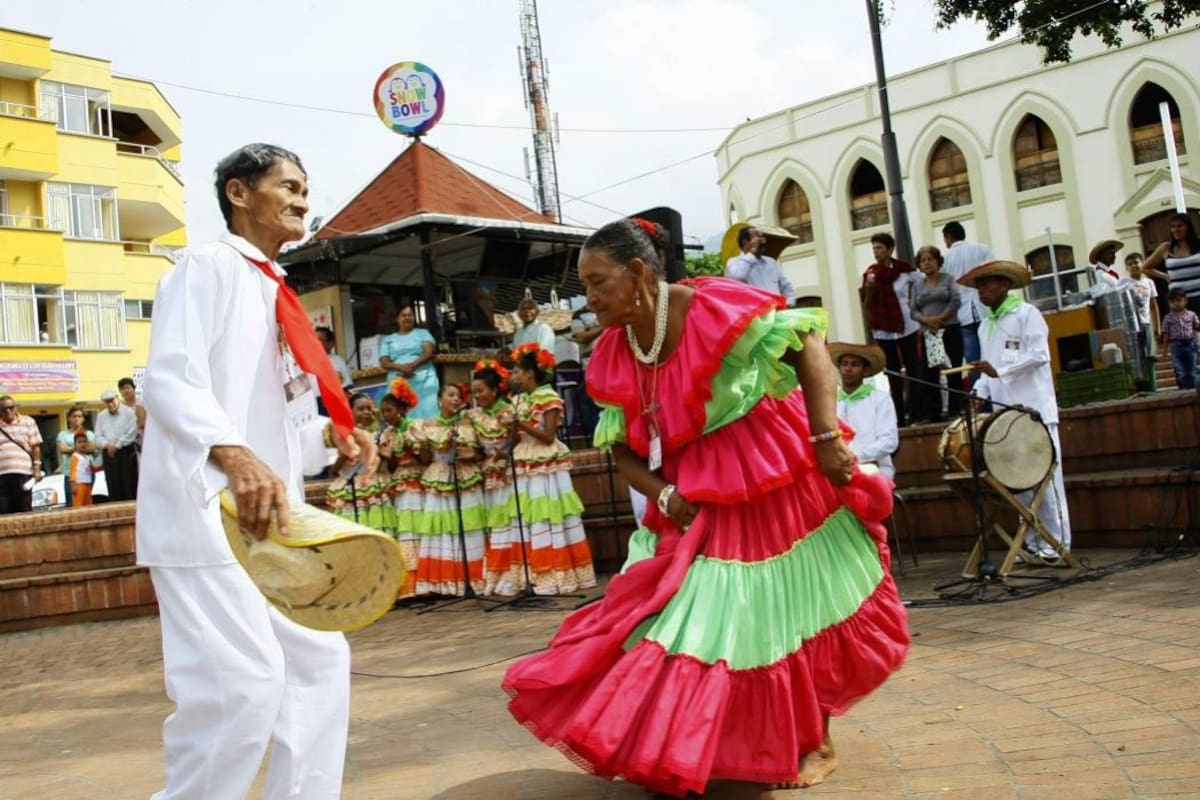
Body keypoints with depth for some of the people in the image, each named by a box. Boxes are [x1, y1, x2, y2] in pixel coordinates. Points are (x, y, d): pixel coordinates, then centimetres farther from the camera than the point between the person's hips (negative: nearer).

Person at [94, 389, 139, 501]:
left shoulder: (129, 412, -2)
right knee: (113, 486, 3)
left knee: (129, 485, -5)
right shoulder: (101, 416, 15)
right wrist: (107, 445, -11)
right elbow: (98, 437, 9)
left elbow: (131, 434, -11)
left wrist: (117, 446, -13)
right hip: (109, 454, 5)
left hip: (127, 452, -4)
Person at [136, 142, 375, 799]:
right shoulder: (207, 266, -4)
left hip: (270, 511, 9)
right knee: (244, 680, -15)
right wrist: (234, 456, -37)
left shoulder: (275, 294, 21)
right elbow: (171, 380, -20)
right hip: (207, 511, -9)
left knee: (319, 661, 11)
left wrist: (327, 433, 6)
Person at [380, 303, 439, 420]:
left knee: (428, 414, -11)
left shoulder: (422, 333, 15)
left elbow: (429, 352, 0)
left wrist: (413, 365, -16)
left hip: (423, 380, -1)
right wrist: (401, 367, -13)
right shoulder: (388, 339, 18)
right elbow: (384, 362, 7)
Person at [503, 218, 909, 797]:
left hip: (775, 480, -5)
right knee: (696, 613, 7)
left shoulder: (715, 307, -21)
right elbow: (621, 448, 3)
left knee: (799, 607, 6)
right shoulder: (613, 357, -3)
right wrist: (664, 496, -15)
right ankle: (676, 749, 23)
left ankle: (816, 744, 25)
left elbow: (806, 341, -17)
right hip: (697, 503, 5)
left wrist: (825, 437, -23)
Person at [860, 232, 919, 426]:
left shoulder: (905, 269, -4)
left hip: (906, 327, -1)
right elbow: (867, 304, -1)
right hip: (883, 331, 1)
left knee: (914, 370, 1)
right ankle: (899, 416, 9)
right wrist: (869, 287, -17)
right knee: (893, 374, 5)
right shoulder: (871, 273, 0)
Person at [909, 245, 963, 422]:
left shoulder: (948, 279, 6)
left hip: (950, 330, -3)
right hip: (928, 334, 3)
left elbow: (956, 301, -6)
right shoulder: (917, 286, 15)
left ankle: (955, 410, 2)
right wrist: (926, 320, -12)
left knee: (953, 373, -3)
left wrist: (940, 318, -13)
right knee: (929, 374, -2)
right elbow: (913, 311, 7)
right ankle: (933, 414, 0)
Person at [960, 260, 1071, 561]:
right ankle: (1033, 541, 12)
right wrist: (979, 393, 3)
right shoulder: (985, 327, 19)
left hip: (1035, 411, -7)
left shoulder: (1026, 313, -3)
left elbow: (1039, 355, -14)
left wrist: (999, 370, -20)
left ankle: (1056, 542, 0)